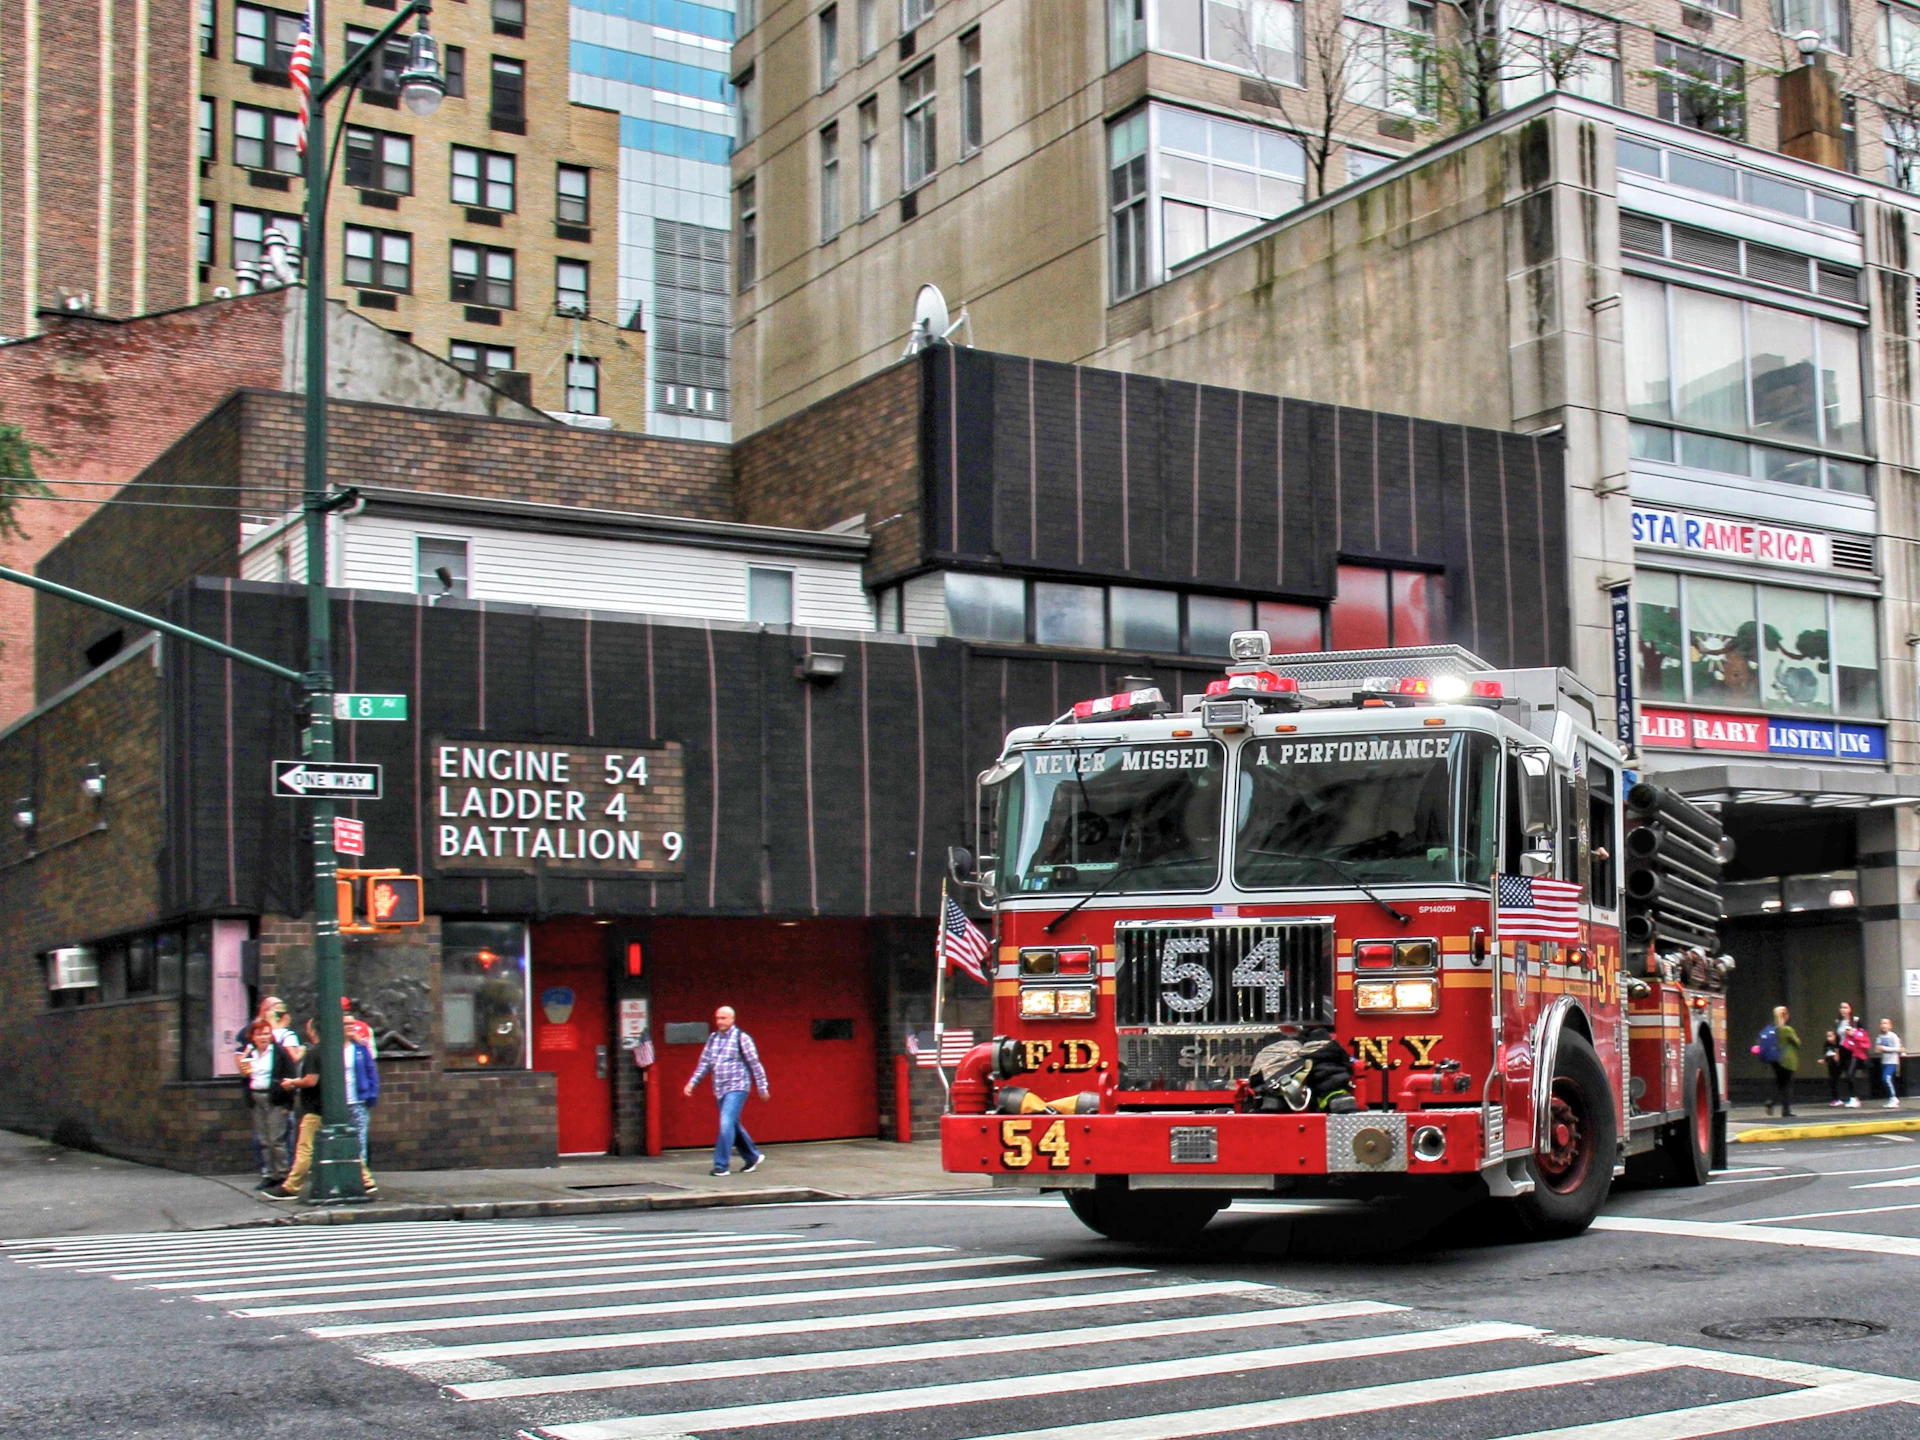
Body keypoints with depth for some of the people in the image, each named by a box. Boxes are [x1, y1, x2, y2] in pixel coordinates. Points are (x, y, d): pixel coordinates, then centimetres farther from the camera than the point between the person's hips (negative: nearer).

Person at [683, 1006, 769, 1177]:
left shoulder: (741, 1038, -9)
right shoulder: (713, 1038, 9)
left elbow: (755, 1064, -6)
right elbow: (704, 1063, 14)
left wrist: (762, 1088, -4)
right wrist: (692, 1083, 5)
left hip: (736, 1088, -7)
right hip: (720, 1090, 7)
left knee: (726, 1125, -16)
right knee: (734, 1126, 15)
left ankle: (722, 1165, -13)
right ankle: (753, 1157, 31)